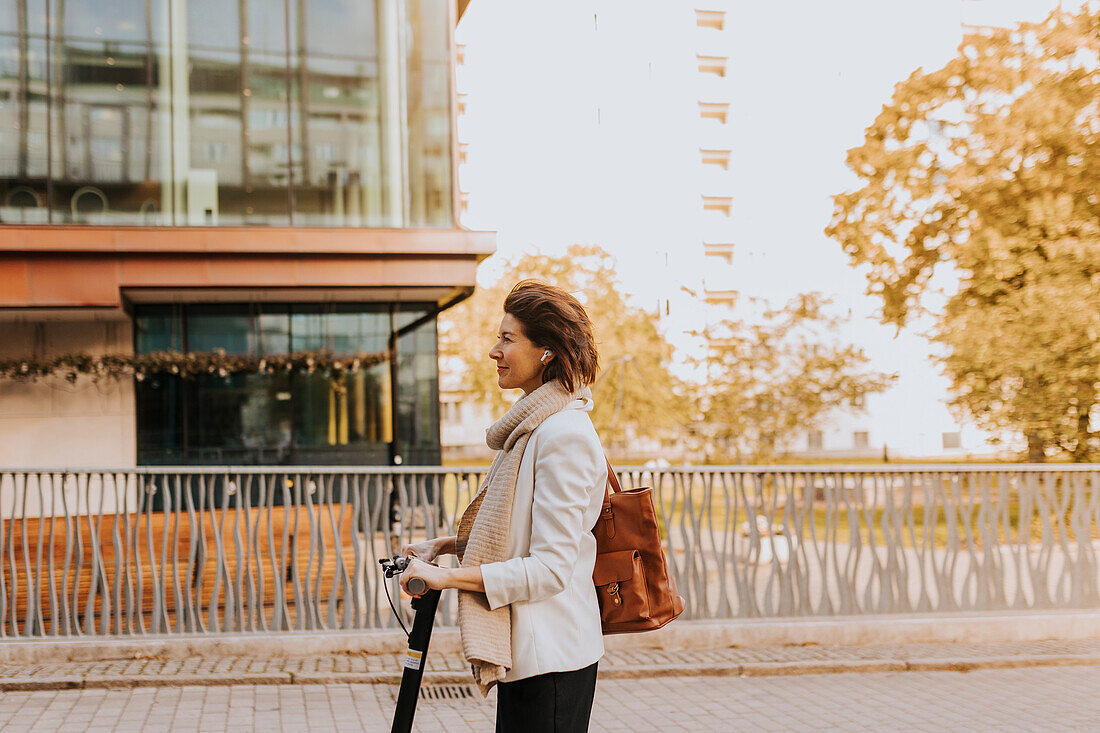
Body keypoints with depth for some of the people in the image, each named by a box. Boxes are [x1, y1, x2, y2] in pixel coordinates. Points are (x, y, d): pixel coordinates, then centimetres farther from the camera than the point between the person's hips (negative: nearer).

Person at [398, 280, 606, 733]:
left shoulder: (564, 435, -19)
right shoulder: (535, 427, 13)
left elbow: (550, 568, -22)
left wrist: (448, 576, -21)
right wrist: (448, 545, 8)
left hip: (550, 658, -9)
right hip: (526, 650, 9)